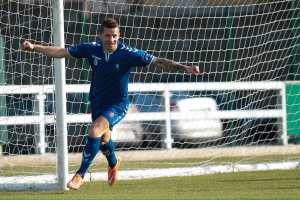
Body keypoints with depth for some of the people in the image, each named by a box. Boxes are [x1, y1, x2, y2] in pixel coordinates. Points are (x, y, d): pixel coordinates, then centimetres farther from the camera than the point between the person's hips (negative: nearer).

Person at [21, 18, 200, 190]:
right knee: (103, 139, 21)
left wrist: (184, 67, -27)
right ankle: (113, 163, 56)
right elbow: (62, 52, -3)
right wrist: (34, 47, -7)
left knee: (95, 131, -27)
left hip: (118, 104, -5)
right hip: (97, 103, 5)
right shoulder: (92, 49, -9)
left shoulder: (128, 54, -18)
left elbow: (157, 61, -17)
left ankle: (80, 175, -20)